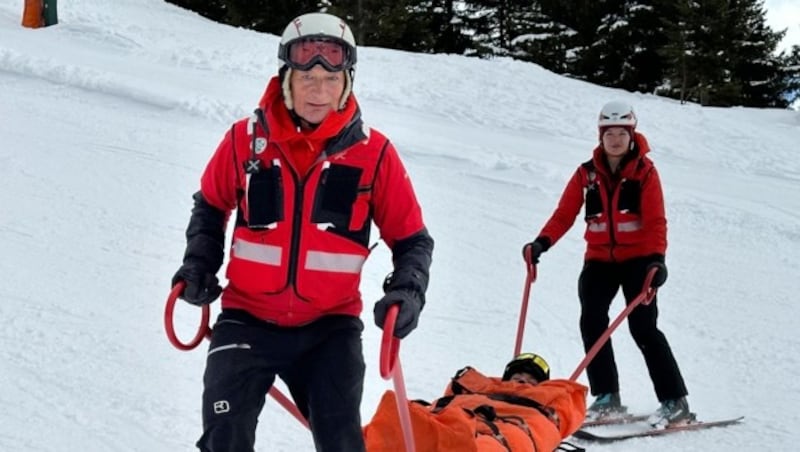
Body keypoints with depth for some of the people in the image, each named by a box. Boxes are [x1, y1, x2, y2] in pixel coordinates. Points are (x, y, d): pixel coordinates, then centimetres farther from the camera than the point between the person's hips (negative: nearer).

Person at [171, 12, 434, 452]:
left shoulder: (372, 152, -7)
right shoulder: (246, 139, -5)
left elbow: (411, 238, 1)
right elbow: (211, 206, 15)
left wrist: (407, 291, -16)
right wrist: (200, 263, 1)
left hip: (331, 326, 0)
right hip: (248, 318, 1)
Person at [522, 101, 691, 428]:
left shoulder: (644, 171, -3)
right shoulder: (587, 173, 5)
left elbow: (656, 221, -9)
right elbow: (565, 214, 0)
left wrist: (656, 258, -24)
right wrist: (543, 242, -17)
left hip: (637, 258, -3)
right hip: (599, 259, 3)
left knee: (643, 328, -10)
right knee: (591, 323, -9)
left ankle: (675, 401, -1)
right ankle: (606, 398, 4)